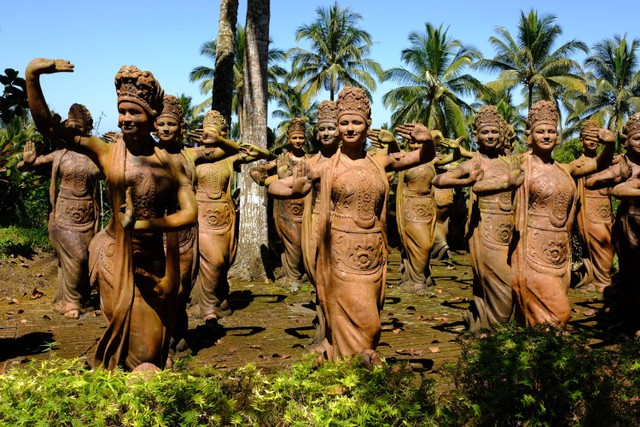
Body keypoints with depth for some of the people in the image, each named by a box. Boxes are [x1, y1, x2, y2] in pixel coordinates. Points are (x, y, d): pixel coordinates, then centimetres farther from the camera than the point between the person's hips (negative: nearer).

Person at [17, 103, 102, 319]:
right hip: (63, 215, -2)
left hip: (88, 216, 3)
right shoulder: (59, 155, -2)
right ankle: (70, 301, 5)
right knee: (75, 256, -12)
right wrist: (28, 162, -24)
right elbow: (21, 167, 0)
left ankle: (82, 298, 24)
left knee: (85, 259, 6)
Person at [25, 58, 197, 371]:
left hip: (157, 260, 2)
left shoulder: (170, 163, 1)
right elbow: (48, 127, -10)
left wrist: (148, 224, -18)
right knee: (125, 329, 4)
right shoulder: (107, 153, -3)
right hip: (116, 257, -2)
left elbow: (190, 212, -4)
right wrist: (32, 77, -20)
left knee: (151, 339, 12)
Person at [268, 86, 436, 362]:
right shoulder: (327, 167, -4)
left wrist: (427, 140, -8)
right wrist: (294, 190, -29)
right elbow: (274, 187, -6)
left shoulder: (379, 163, 6)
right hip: (342, 253, -4)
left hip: (374, 254, 4)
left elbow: (425, 157, 15)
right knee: (357, 322, -5)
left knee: (368, 320, 13)